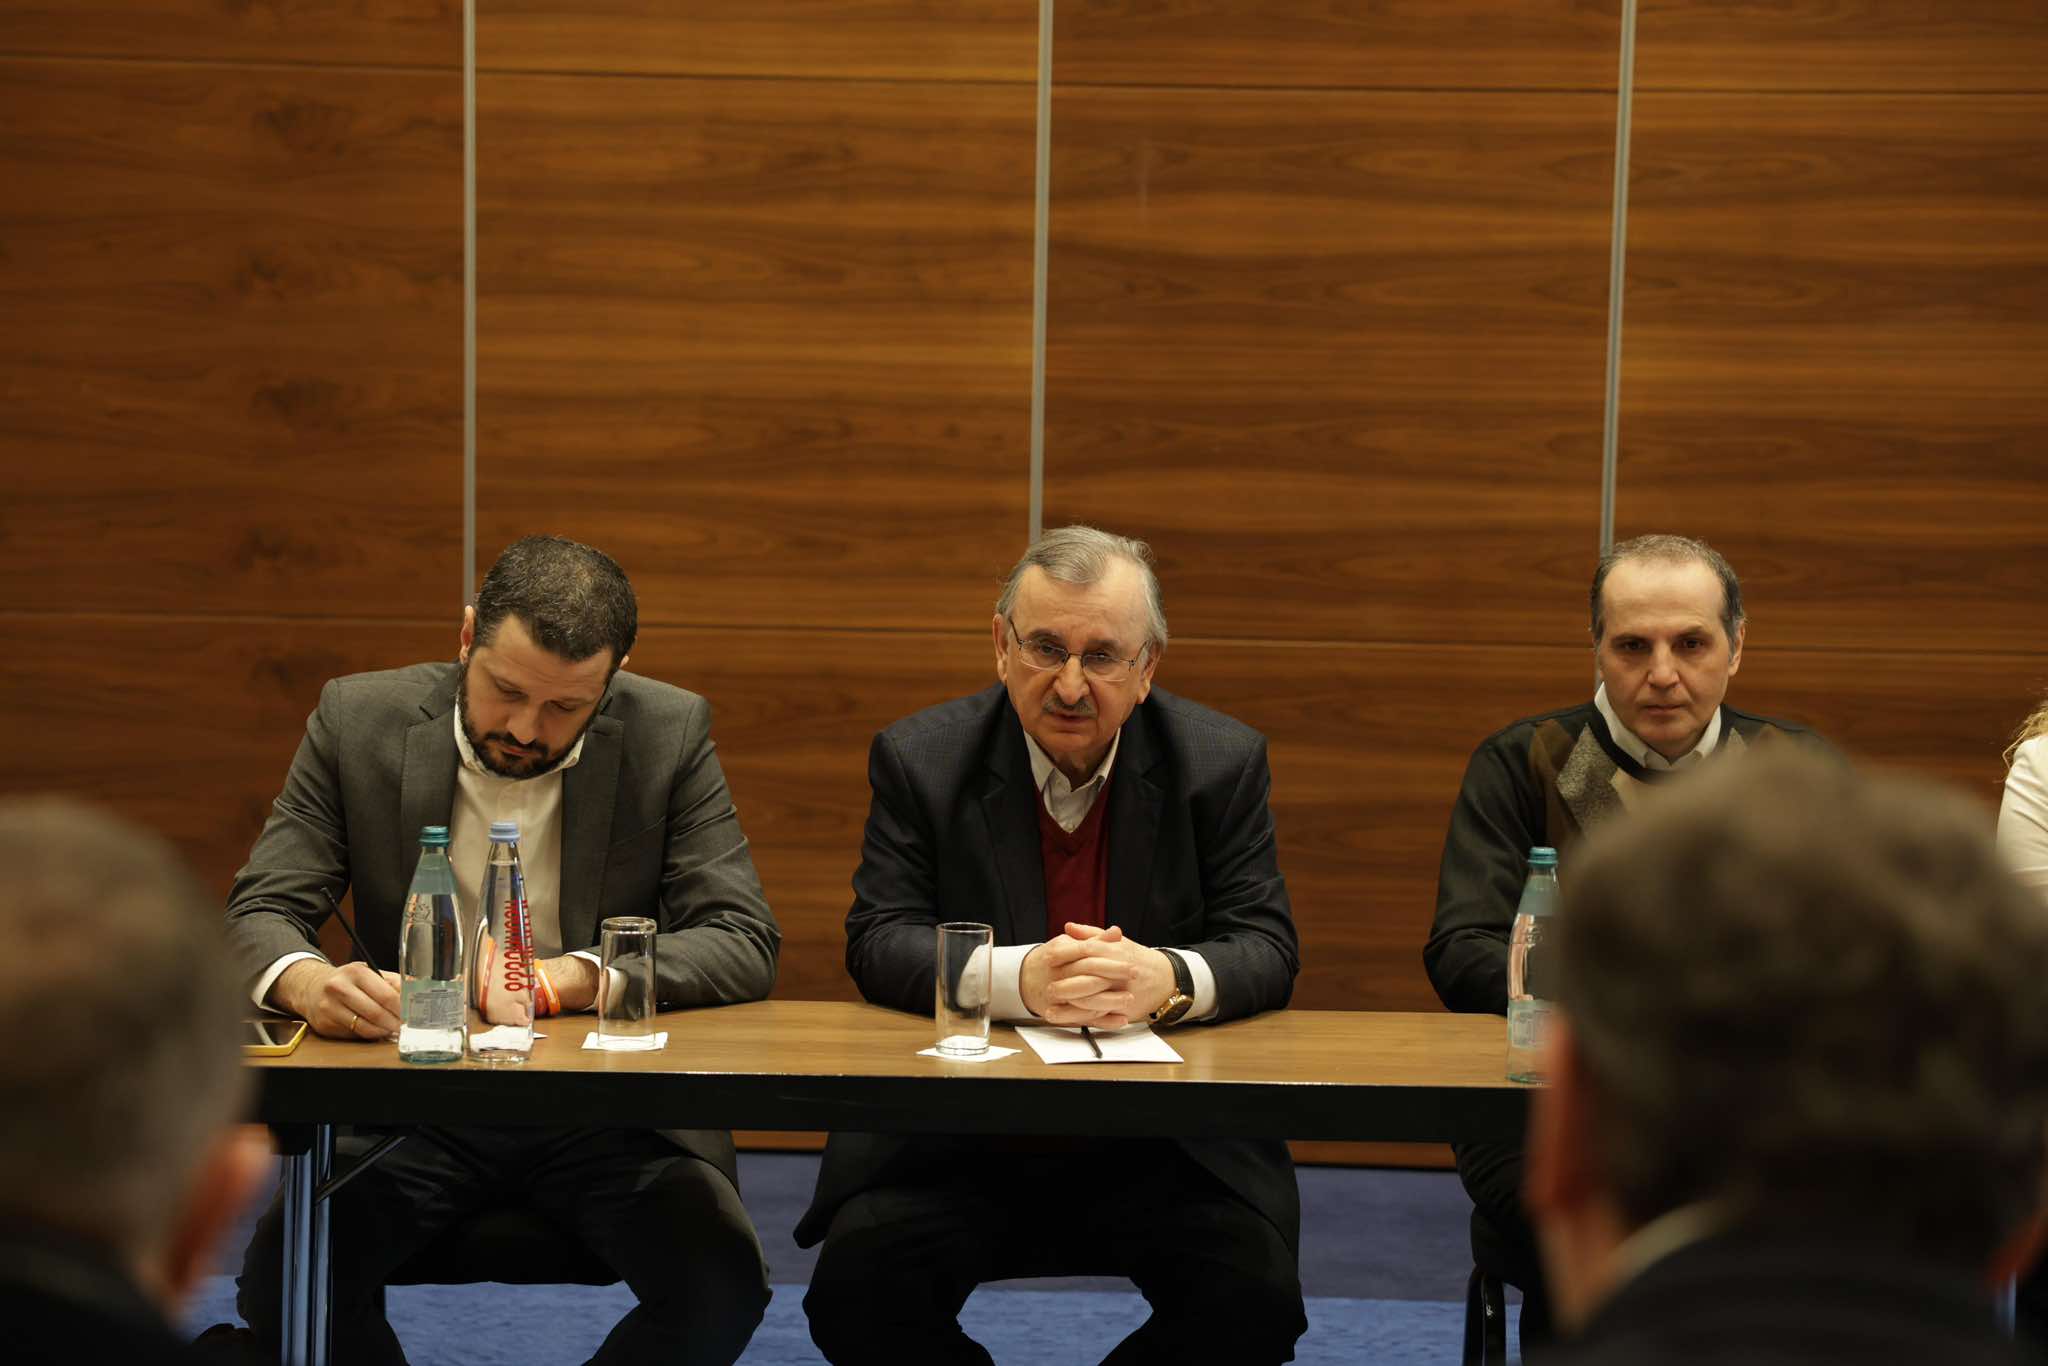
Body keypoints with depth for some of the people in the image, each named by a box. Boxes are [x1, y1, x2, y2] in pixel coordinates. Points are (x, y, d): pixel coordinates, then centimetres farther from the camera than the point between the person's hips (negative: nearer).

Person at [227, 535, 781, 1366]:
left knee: (721, 1284, -27)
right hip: (413, 1103, 0)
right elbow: (258, 914, -3)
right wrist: (307, 982, -29)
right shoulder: (359, 721, -2)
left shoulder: (670, 734, -4)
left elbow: (744, 945, -8)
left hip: (612, 1111, 0)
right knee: (282, 1272, -27)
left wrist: (567, 978, -25)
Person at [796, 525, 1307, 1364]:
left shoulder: (1222, 763, 2)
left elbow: (1266, 948, -3)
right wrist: (1019, 979, -29)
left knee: (1252, 1296, -24)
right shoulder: (920, 759, 0)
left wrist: (1166, 980, -28)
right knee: (862, 1285, -25)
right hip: (957, 1130, 0)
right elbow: (879, 942, -8)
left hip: (1167, 1133, 1)